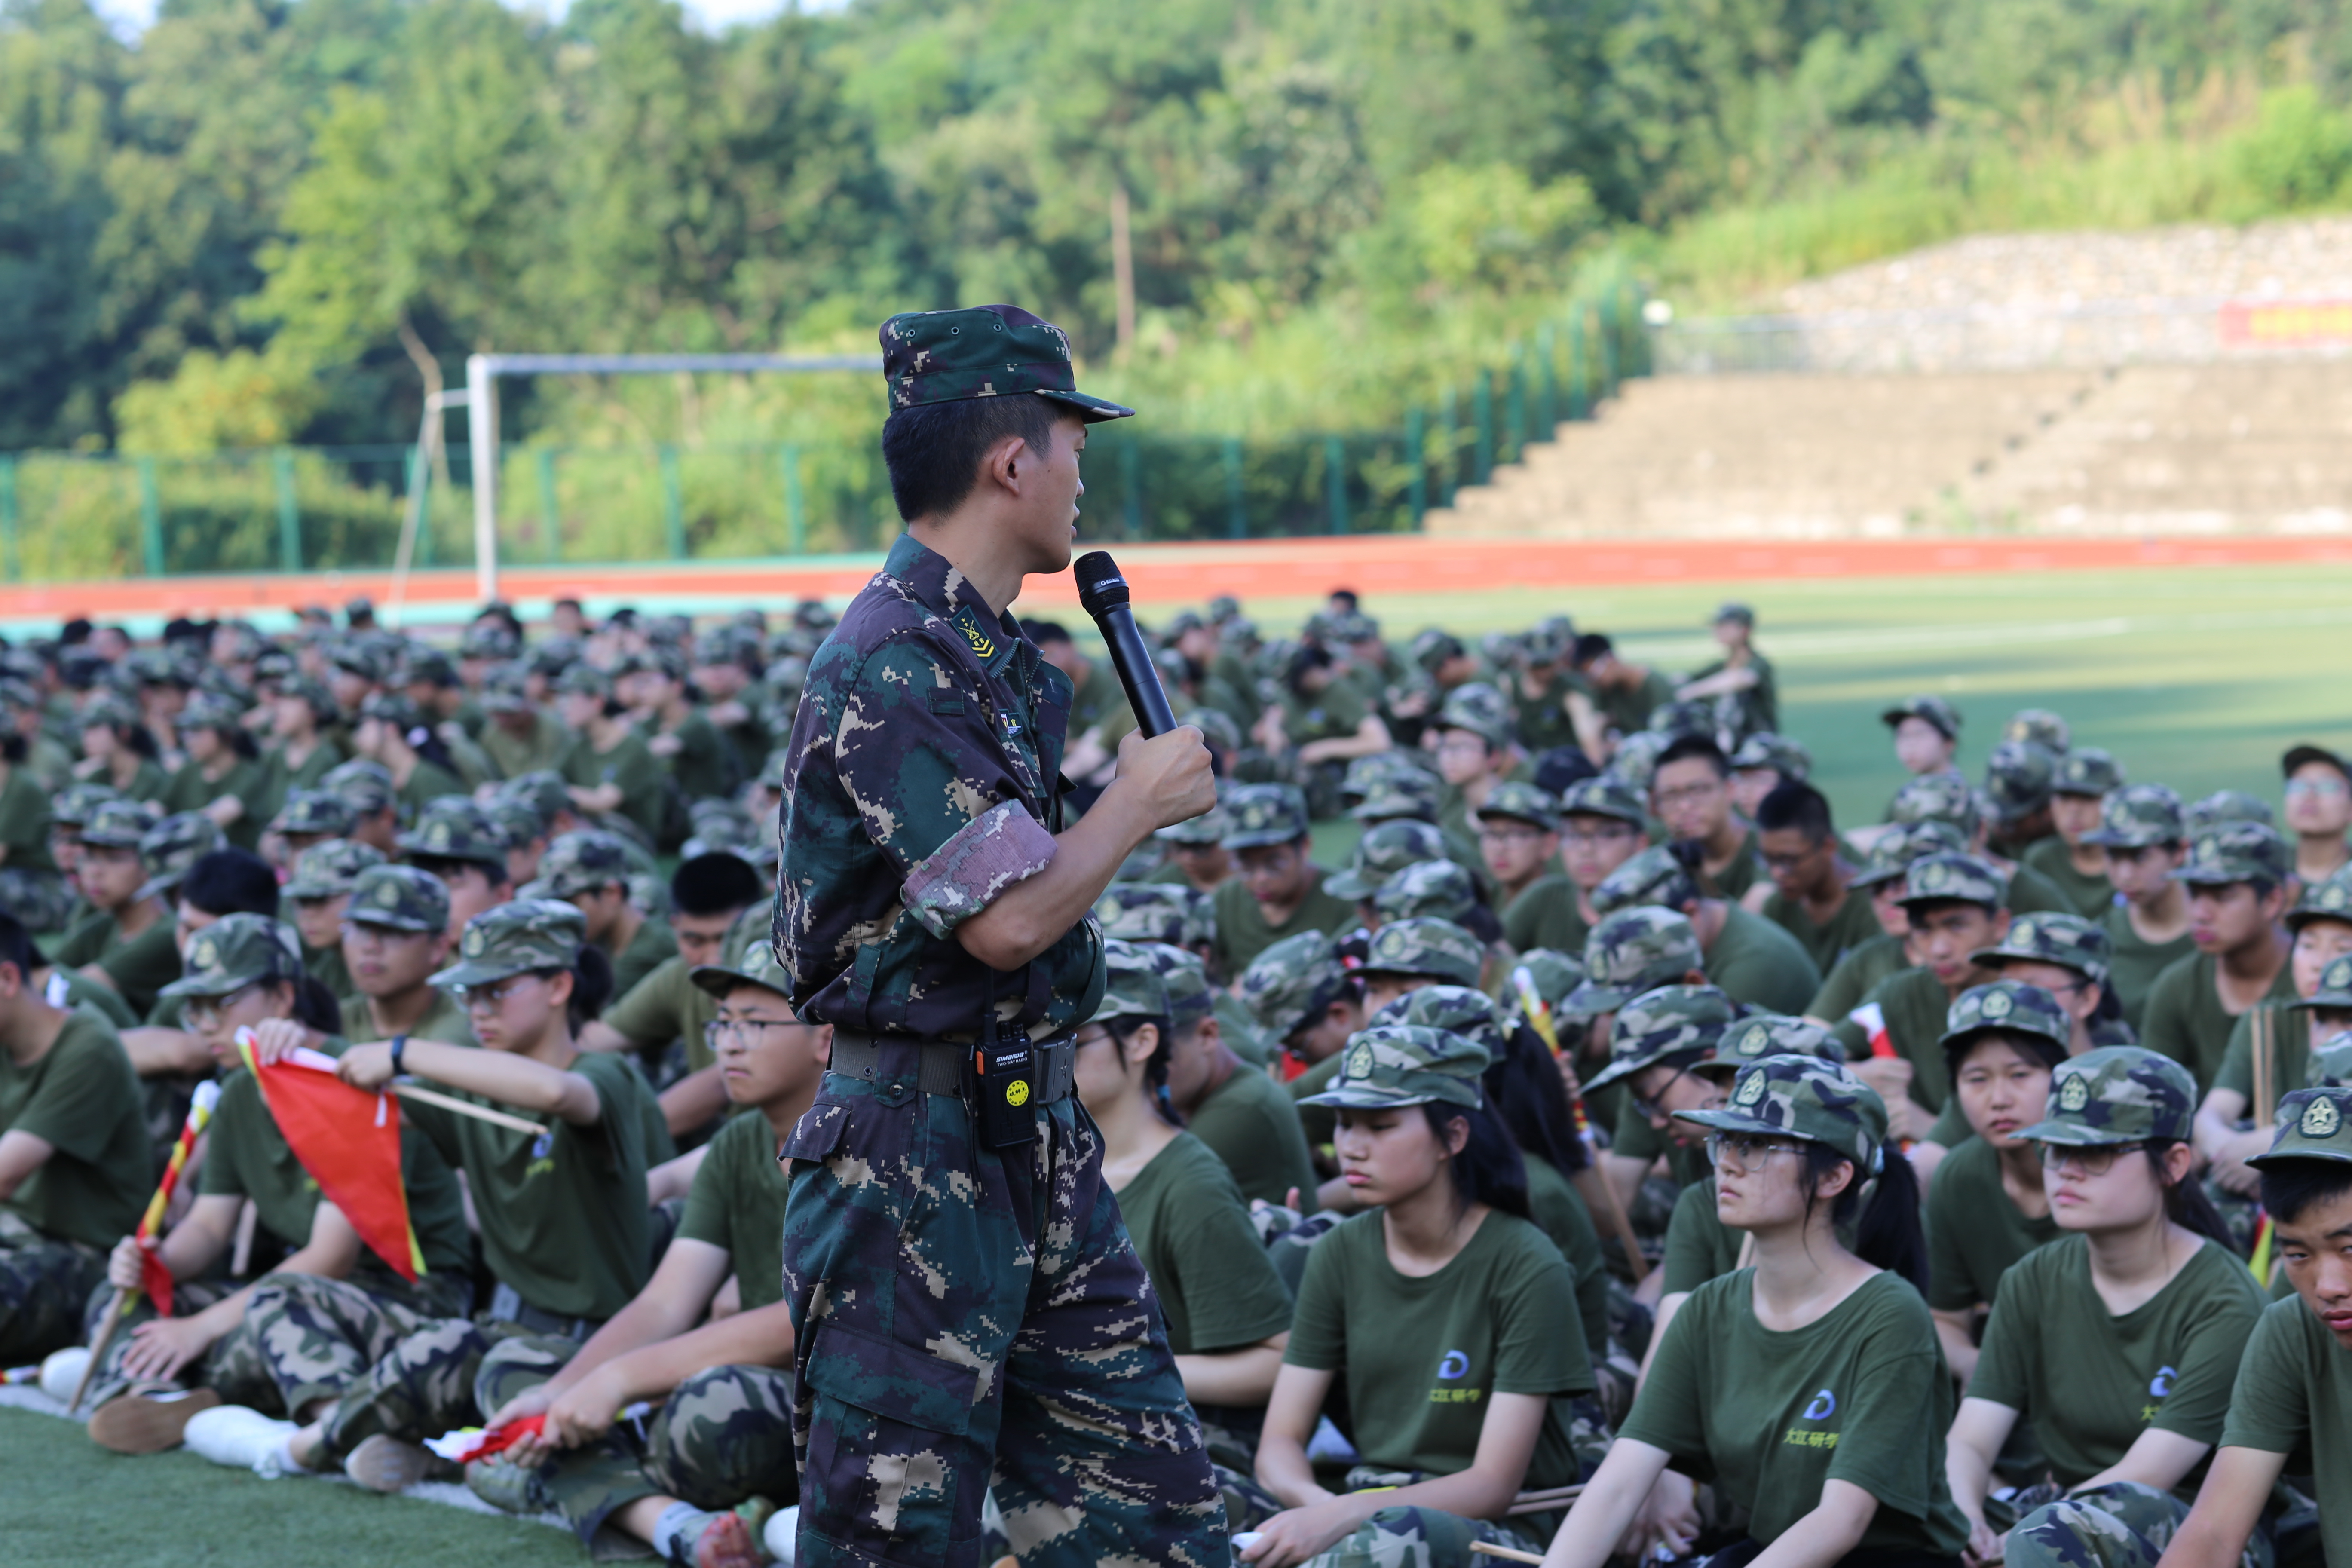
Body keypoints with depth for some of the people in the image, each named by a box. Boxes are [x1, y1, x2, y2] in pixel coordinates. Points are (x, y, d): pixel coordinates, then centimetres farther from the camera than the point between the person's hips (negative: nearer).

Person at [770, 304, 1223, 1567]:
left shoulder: (986, 650, 14)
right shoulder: (895, 663, -18)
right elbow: (1009, 918, -23)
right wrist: (1140, 802, -9)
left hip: (1030, 1133, 10)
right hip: (917, 1146, -10)